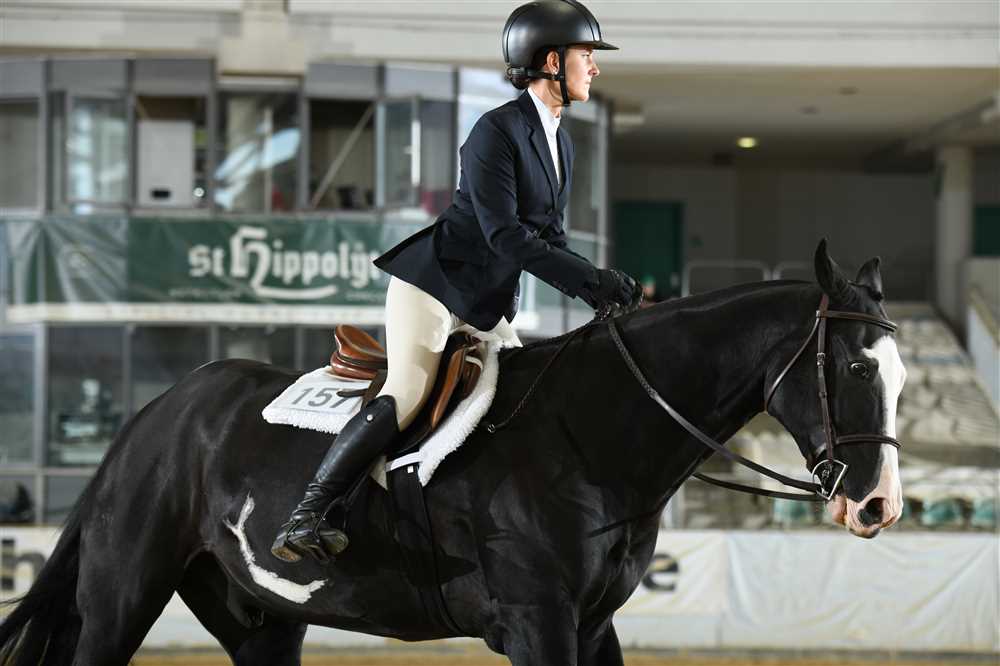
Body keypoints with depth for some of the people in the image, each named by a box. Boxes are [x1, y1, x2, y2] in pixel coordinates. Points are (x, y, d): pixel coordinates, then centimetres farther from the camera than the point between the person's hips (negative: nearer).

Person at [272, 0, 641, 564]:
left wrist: (597, 287, 0)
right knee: (408, 391, -23)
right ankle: (303, 521, -29)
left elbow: (549, 236, 17)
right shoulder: (497, 131, -15)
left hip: (489, 306, 10)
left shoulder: (562, 144, 13)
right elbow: (504, 234, -22)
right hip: (434, 281, -10)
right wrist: (592, 280, -24)